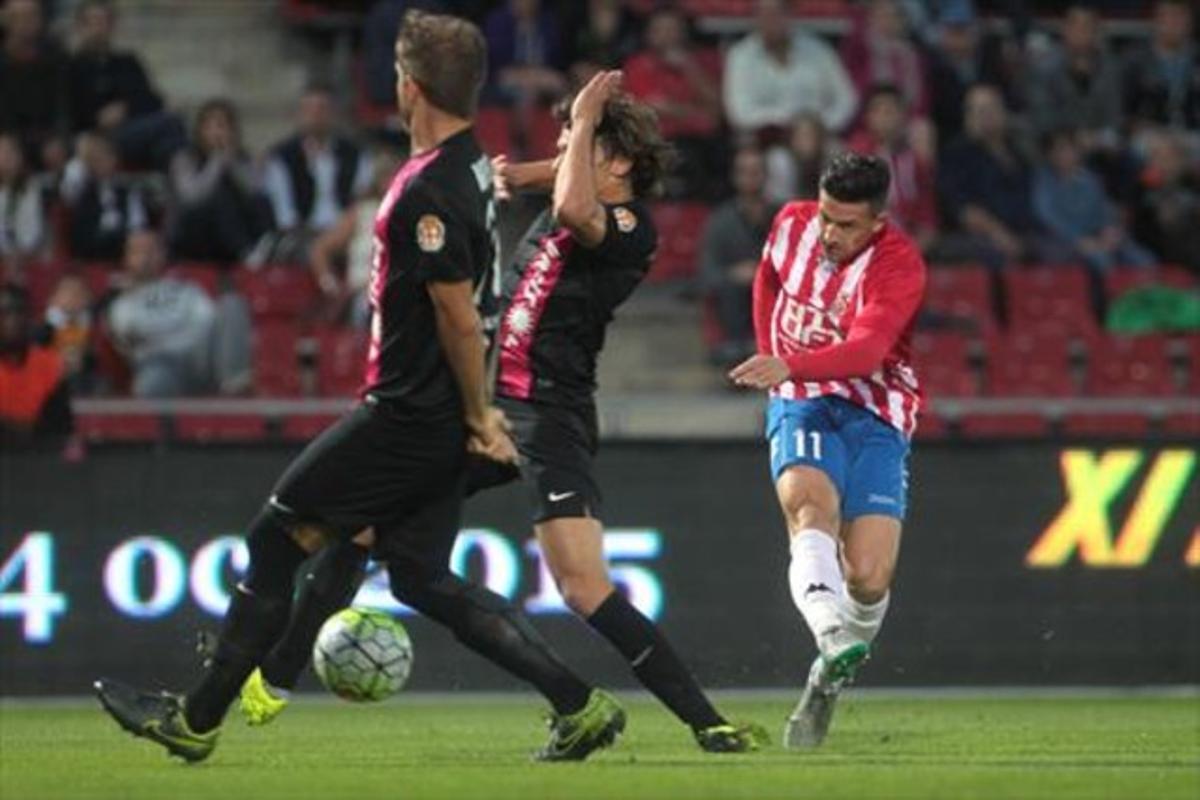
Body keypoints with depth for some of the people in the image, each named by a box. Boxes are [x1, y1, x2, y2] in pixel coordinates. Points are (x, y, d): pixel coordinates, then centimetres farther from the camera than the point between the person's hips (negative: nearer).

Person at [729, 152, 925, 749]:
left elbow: (866, 348, -34)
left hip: (874, 414, -2)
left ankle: (828, 679, 14)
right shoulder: (792, 224, 0)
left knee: (868, 577, -15)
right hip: (800, 404, 2)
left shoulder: (900, 264, -16)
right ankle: (834, 638, -57)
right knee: (811, 502, -32)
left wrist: (790, 366, -49)